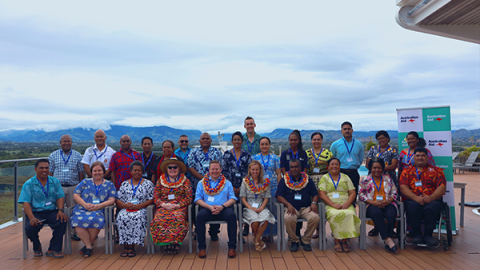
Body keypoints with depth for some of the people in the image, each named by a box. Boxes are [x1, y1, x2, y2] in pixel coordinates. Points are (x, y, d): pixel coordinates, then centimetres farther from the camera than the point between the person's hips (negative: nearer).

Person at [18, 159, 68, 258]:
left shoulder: (55, 182, 12)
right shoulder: (29, 184, 2)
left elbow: (60, 197, 5)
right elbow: (26, 203, -7)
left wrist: (60, 210, -17)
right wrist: (32, 218, -25)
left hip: (52, 211, 1)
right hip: (35, 212, -1)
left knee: (62, 221, -29)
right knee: (30, 227, -31)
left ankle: (53, 250, -14)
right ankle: (37, 248, 5)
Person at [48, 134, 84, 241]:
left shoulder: (78, 156, 8)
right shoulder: (53, 156, 8)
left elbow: (80, 172, 8)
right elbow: (50, 173, 7)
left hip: (73, 187, 0)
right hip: (58, 187, 0)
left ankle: (73, 232, 14)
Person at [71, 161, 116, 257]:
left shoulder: (109, 185, 16)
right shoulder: (85, 182, 20)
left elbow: (112, 200, 4)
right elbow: (76, 195, 11)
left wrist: (98, 206, -13)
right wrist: (85, 204, -9)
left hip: (99, 211, -1)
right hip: (82, 209, 2)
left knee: (95, 220, -36)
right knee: (79, 221, -33)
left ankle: (88, 245, -14)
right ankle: (89, 246, -22)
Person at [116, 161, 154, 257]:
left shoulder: (148, 183, 11)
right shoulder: (124, 184, 19)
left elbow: (151, 200, 1)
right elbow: (118, 200, 12)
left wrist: (138, 206, -13)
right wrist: (125, 205, -10)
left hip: (141, 209, -2)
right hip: (125, 209, 2)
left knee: (137, 217, -35)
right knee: (122, 218, -31)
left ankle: (131, 246, -28)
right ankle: (125, 246, -26)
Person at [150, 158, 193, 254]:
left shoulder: (185, 181, 13)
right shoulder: (161, 181, 18)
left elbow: (189, 197, 3)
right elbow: (155, 196, 10)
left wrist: (178, 205, -11)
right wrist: (164, 205, -8)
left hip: (179, 208, -2)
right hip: (163, 208, 2)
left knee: (177, 218, -36)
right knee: (159, 219, -32)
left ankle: (175, 243, -30)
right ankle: (165, 242, -27)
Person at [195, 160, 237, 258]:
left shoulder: (227, 183, 19)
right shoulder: (202, 183, 18)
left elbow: (233, 198, 8)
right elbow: (198, 199, 7)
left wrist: (222, 206, -12)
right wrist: (210, 207, -11)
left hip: (223, 209, 0)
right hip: (207, 209, 0)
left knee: (232, 215, -33)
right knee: (200, 216, -33)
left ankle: (232, 247, -24)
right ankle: (202, 248, -23)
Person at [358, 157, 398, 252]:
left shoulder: (388, 179, 19)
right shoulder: (365, 180, 11)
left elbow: (395, 193, 13)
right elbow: (361, 195, 2)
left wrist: (388, 201, -9)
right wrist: (374, 202, -12)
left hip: (387, 204, 2)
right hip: (372, 205, -2)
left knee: (392, 214, -34)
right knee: (377, 213, -38)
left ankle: (387, 239, -27)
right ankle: (388, 239, -39)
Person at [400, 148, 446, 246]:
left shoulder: (436, 171, 17)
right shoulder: (406, 171, 16)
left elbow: (442, 187, 3)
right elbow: (403, 187, 2)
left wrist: (431, 197, -18)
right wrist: (416, 198, -17)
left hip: (432, 199, 0)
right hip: (413, 199, 0)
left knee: (433, 206, -34)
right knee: (413, 206, -35)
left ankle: (428, 234, -21)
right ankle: (417, 234, -20)